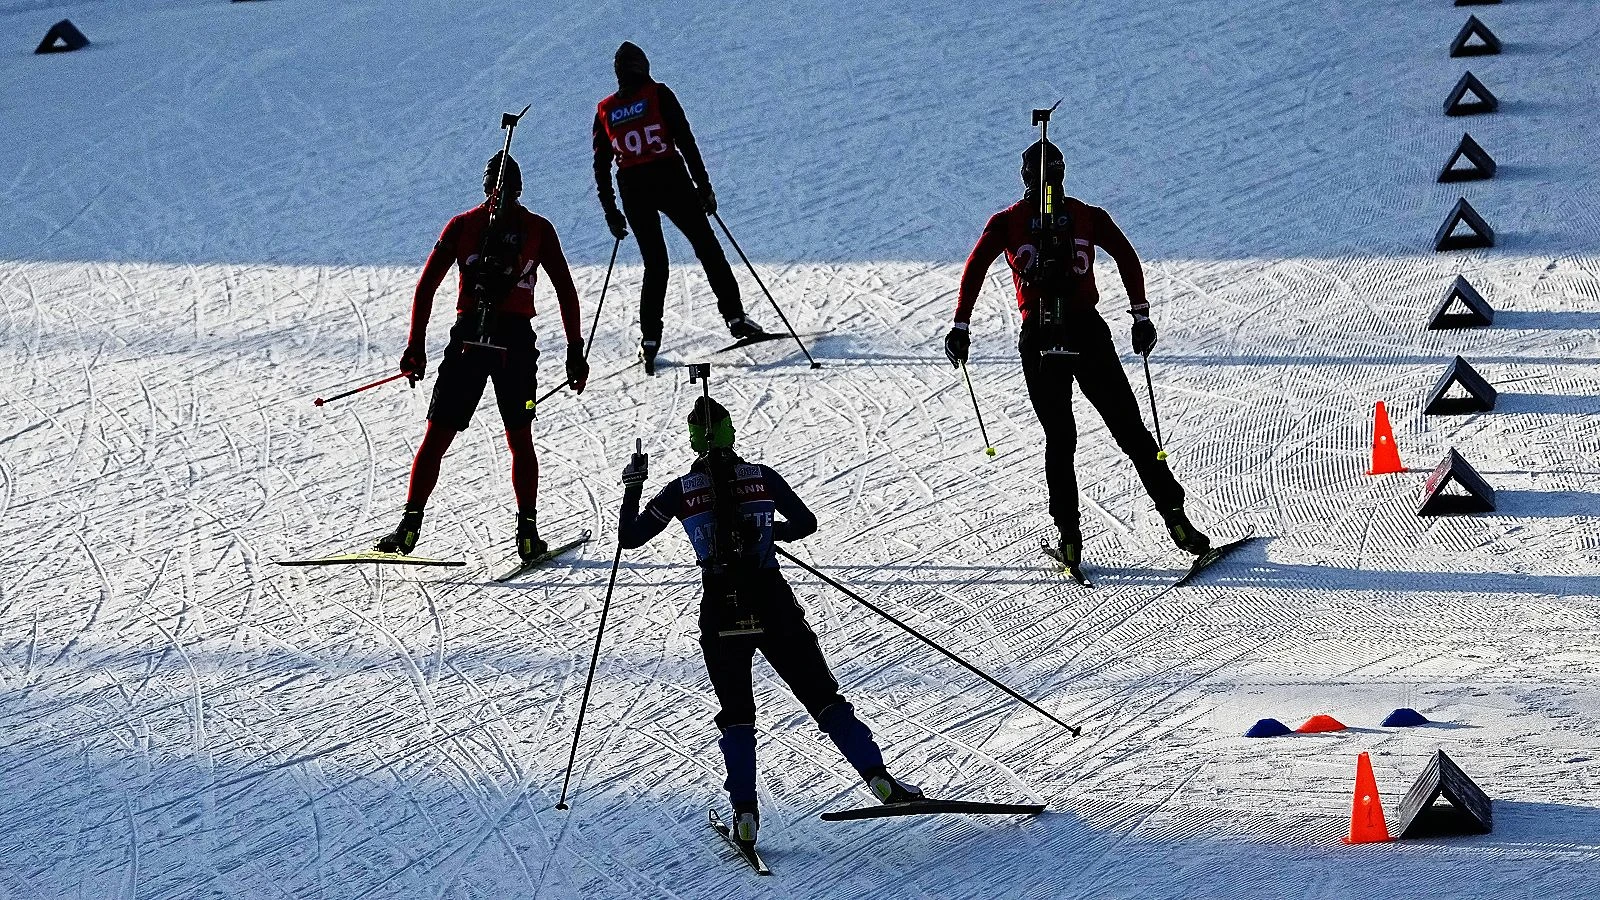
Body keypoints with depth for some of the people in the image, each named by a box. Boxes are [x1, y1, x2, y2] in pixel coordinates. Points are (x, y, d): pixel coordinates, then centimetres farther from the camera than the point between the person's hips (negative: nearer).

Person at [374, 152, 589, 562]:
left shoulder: (462, 225, 9)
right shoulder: (539, 228, 7)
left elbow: (425, 287, 4)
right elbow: (566, 292, 4)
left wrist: (416, 347, 7)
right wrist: (575, 351, 8)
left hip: (468, 339, 0)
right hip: (516, 342, 0)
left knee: (435, 438, 7)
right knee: (520, 440, 11)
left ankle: (410, 522, -2)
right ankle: (527, 531, 3)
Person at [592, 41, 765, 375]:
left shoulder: (604, 111, 10)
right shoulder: (659, 94, 1)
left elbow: (600, 167, 10)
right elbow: (685, 141, -5)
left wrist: (610, 211, 16)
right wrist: (703, 184, -1)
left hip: (633, 190, 3)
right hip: (670, 179, -3)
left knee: (654, 263, 11)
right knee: (707, 248, 7)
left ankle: (649, 340, 0)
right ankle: (735, 317, -2)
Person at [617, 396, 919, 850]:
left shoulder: (681, 490, 2)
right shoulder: (762, 477, 4)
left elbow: (629, 537, 8)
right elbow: (807, 523, 12)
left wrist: (632, 486, 22)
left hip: (720, 610, 0)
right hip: (773, 604, 0)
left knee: (736, 713, 14)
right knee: (822, 696, 5)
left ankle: (745, 810, -1)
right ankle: (877, 775, -11)